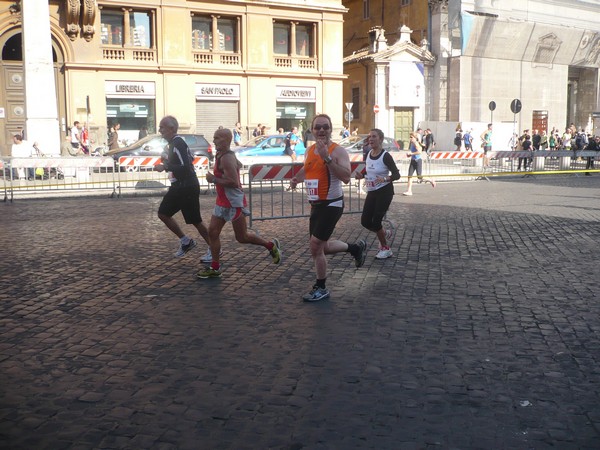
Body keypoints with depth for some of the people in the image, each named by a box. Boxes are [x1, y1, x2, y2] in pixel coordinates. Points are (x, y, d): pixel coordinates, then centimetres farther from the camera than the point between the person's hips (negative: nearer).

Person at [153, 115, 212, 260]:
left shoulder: (177, 144, -19)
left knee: (195, 220, -2)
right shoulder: (173, 143, 11)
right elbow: (190, 159, 22)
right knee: (163, 213, 10)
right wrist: (167, 160, 14)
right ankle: (186, 241, 19)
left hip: (188, 187, -10)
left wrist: (165, 167, -22)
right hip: (178, 186, 10)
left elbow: (185, 168, -27)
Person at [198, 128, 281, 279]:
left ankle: (271, 245, 23)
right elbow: (239, 165, 28)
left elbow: (234, 183, -28)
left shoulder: (226, 159, -21)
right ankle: (215, 268, 12)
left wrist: (214, 179, -22)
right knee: (212, 232, 5)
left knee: (241, 237, 2)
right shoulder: (221, 155, 10)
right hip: (222, 202, 10)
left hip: (234, 203, -10)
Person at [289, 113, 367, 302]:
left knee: (315, 246, -9)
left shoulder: (338, 151, -14)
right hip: (315, 204, 8)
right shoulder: (309, 150, 7)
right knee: (321, 247, 16)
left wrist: (327, 158, -32)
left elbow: (346, 177, -28)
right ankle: (356, 248, 38)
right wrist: (297, 178, 6)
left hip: (331, 204, -8)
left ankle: (321, 289, 9)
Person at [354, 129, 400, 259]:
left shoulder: (385, 156, -15)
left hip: (384, 192, -7)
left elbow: (397, 175, -15)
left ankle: (386, 249, 14)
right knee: (365, 221, 3)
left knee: (376, 221, -8)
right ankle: (385, 233, 33)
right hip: (371, 192, 7)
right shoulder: (369, 154, 4)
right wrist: (361, 175, 0)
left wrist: (385, 179, -34)